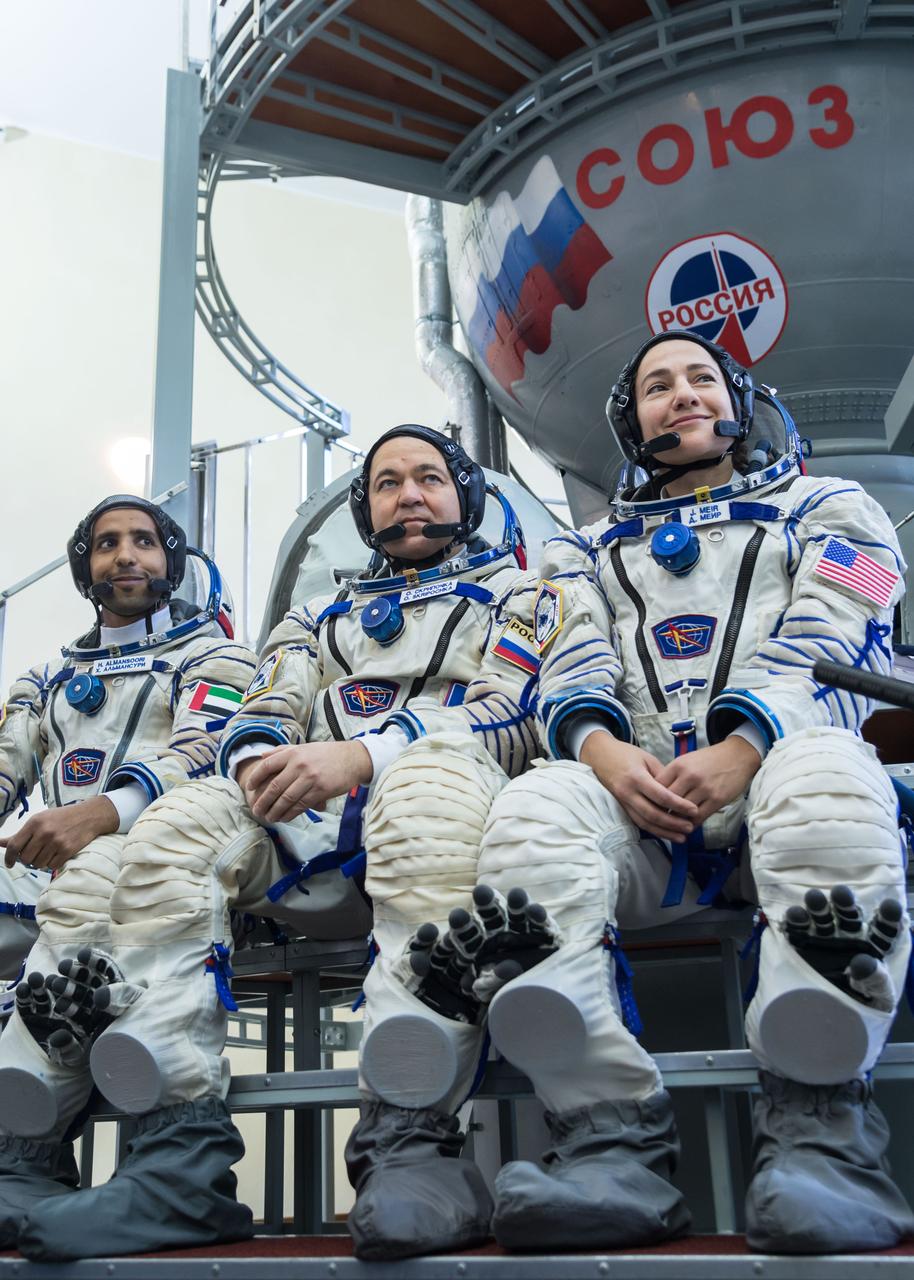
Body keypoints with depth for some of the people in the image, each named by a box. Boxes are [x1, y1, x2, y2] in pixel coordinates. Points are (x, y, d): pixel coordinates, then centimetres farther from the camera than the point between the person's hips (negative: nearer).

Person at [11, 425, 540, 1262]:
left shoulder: (514, 595, 19)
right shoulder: (322, 618, 33)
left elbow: (514, 714, -1)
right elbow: (262, 715, 18)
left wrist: (360, 756, -16)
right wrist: (261, 760, -11)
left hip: (437, 817, -4)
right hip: (313, 836, 4)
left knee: (430, 769, -38)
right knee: (177, 823, -24)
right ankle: (185, 1154, -31)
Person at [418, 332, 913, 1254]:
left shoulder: (829, 511, 24)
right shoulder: (586, 551, 30)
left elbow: (828, 653, 4)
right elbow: (573, 676, 11)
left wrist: (741, 748, -17)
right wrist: (604, 751, -15)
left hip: (770, 773, -1)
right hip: (635, 800, 2)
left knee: (821, 771, -38)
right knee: (530, 812, -32)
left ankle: (817, 1134, -41)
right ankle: (611, 1136, -40)